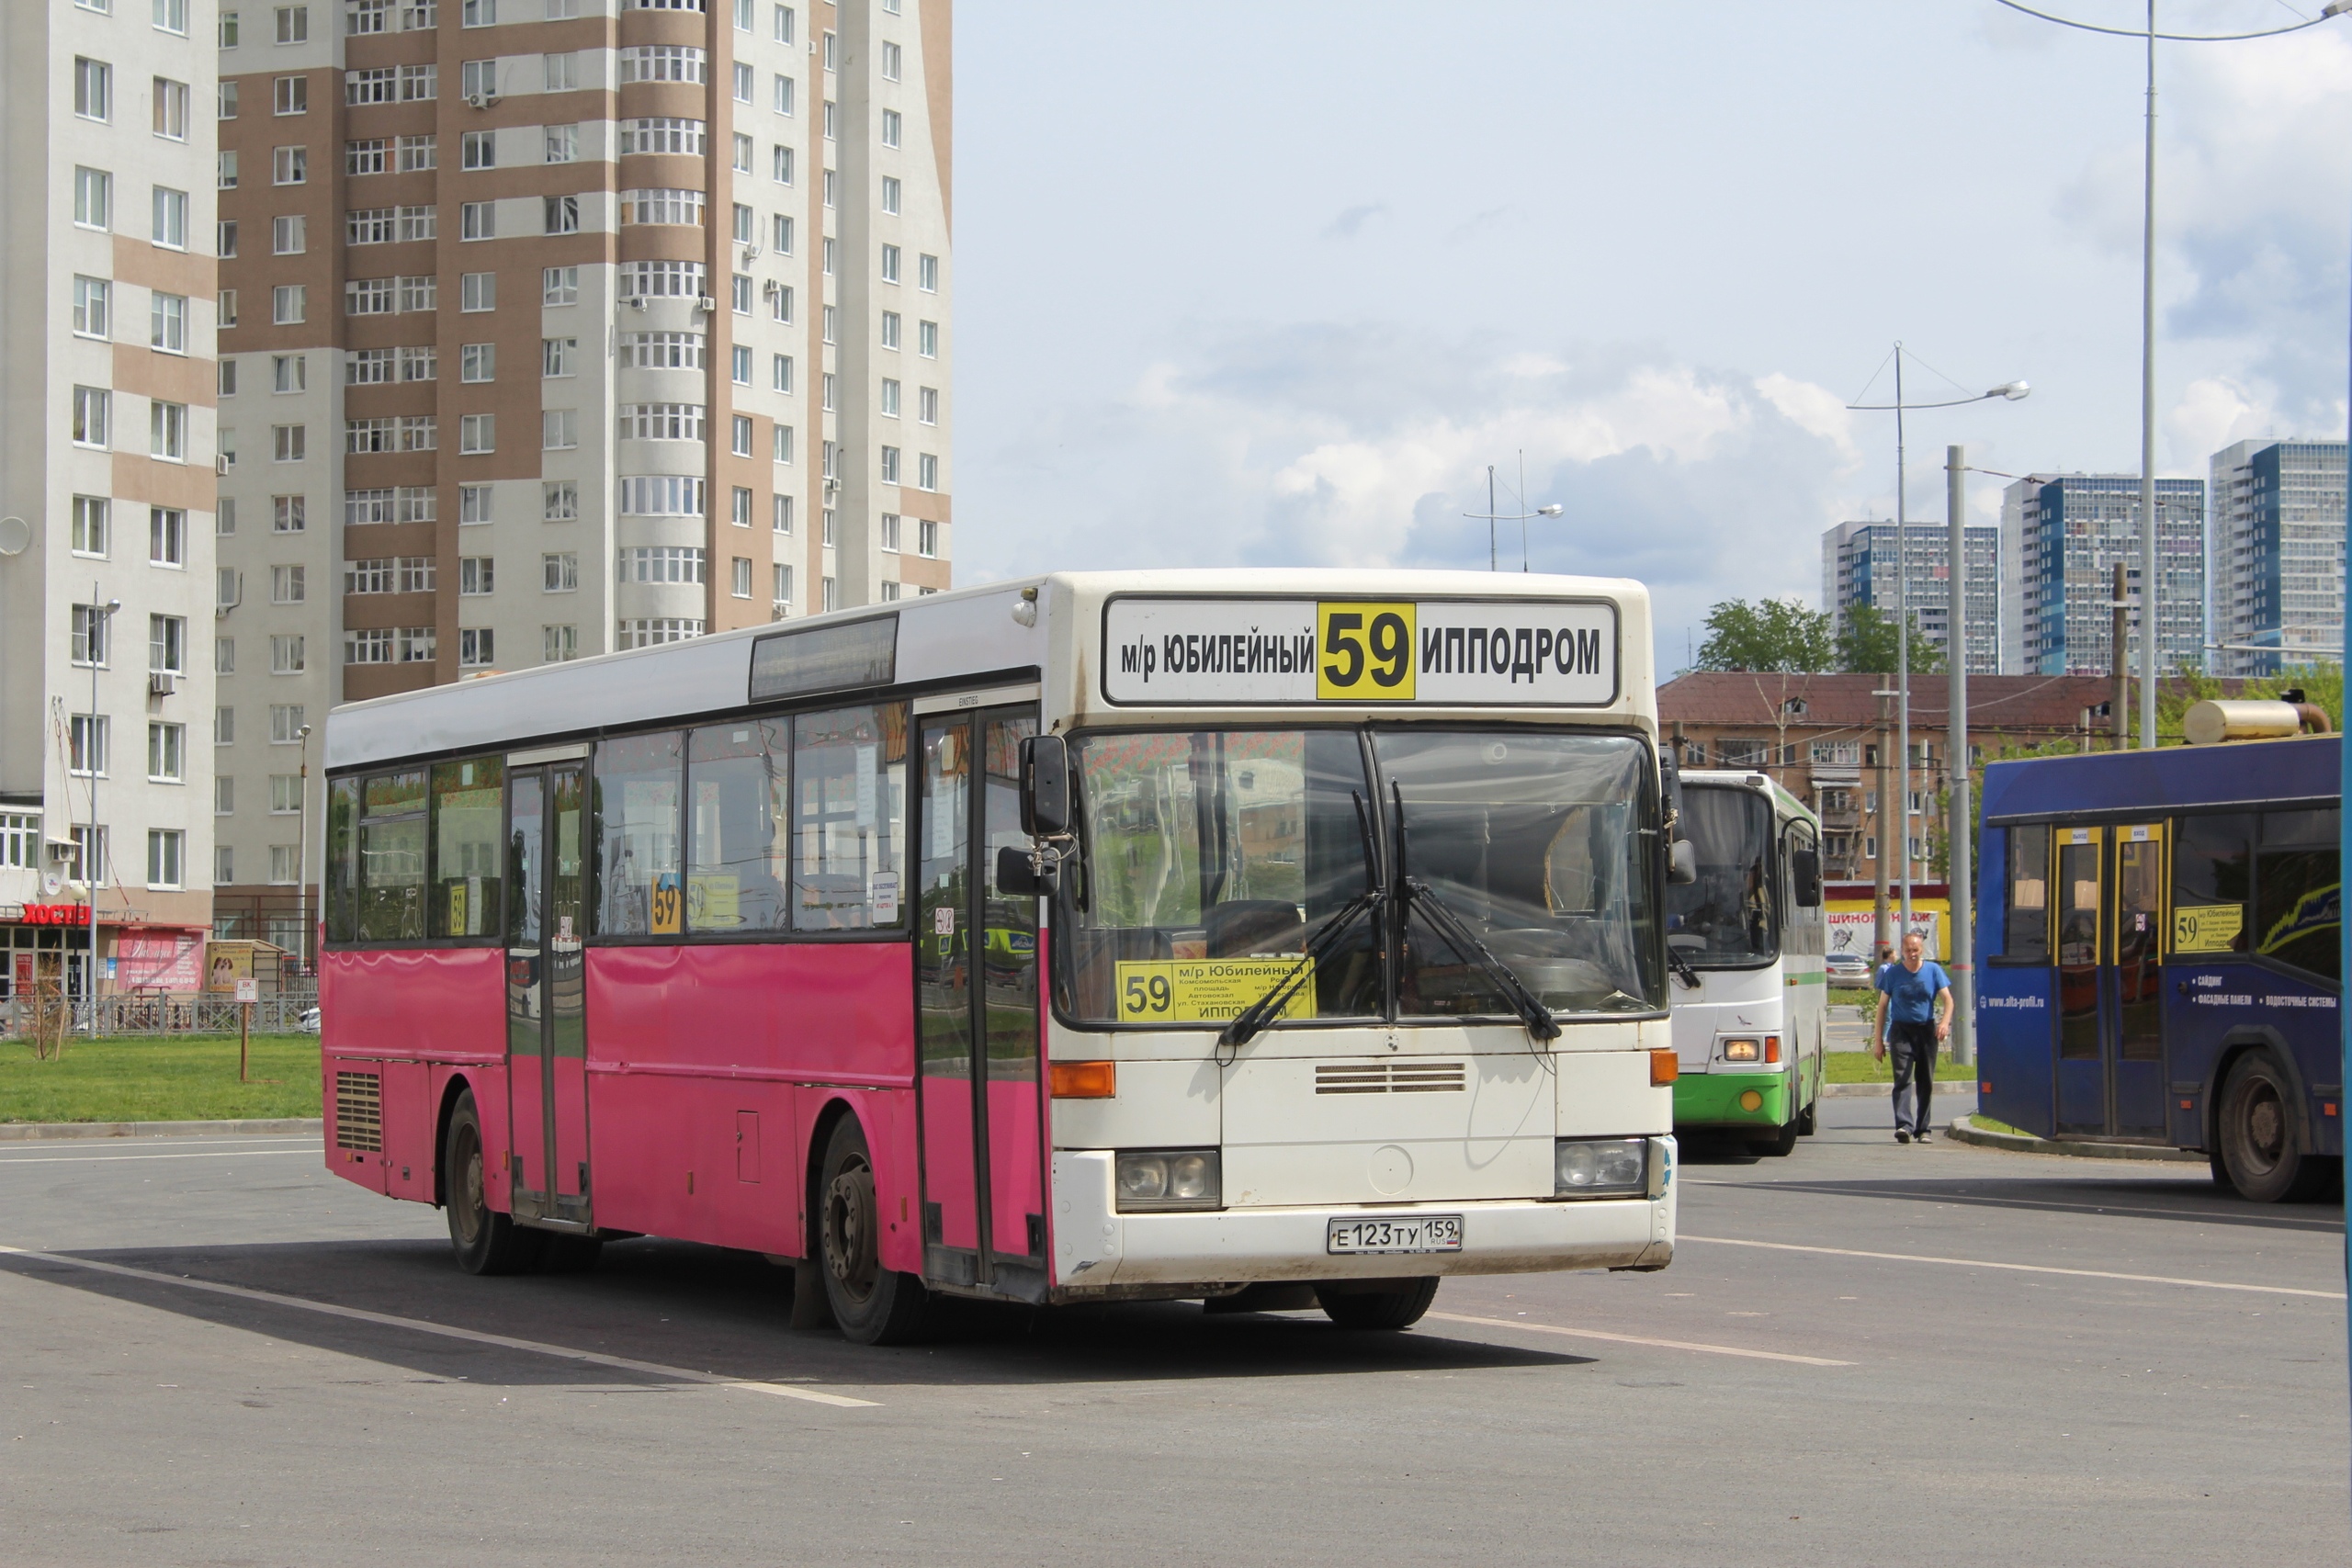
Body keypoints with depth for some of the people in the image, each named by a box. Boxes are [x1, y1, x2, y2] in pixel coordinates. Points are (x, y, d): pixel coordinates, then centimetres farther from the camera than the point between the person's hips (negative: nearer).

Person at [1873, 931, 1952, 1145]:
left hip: (1926, 1030, 2)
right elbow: (1883, 1005, 6)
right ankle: (1904, 1125, -25)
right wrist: (1879, 1039, 2)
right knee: (1902, 1078, -15)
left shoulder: (1933, 971, 4)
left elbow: (1947, 999, 0)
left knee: (1926, 1081, 5)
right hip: (1901, 1029, -2)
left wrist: (1945, 1021, -20)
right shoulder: (1893, 973, 2)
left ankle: (1922, 1129, 13)